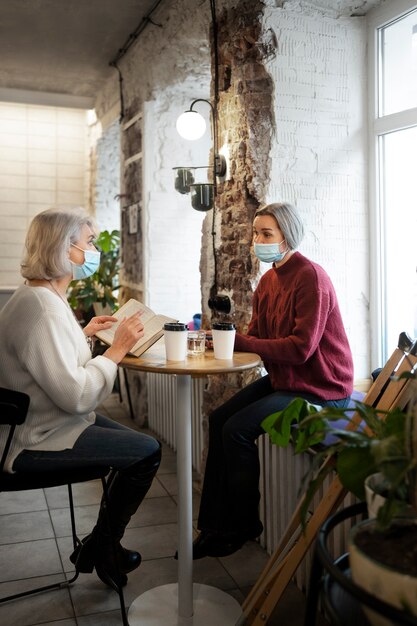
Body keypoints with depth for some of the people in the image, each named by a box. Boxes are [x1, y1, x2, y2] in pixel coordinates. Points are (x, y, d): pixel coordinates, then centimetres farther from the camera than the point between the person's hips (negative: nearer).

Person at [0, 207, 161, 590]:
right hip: (36, 442, -10)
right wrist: (116, 350, -20)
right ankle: (99, 550, 15)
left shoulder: (43, 297, 6)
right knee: (147, 452, -6)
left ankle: (104, 544, 30)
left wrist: (84, 334, 11)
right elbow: (76, 395, -30)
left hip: (46, 423, 11)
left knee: (138, 446, 15)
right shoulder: (41, 308, -27)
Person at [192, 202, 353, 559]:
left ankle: (245, 525, 4)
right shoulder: (269, 280, 9)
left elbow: (301, 347, -25)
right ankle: (215, 525, 9)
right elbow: (256, 335, 8)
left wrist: (239, 341, -24)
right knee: (219, 420, 0)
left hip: (319, 389, -9)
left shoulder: (311, 277, -19)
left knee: (237, 429, -18)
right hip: (282, 379, 9)